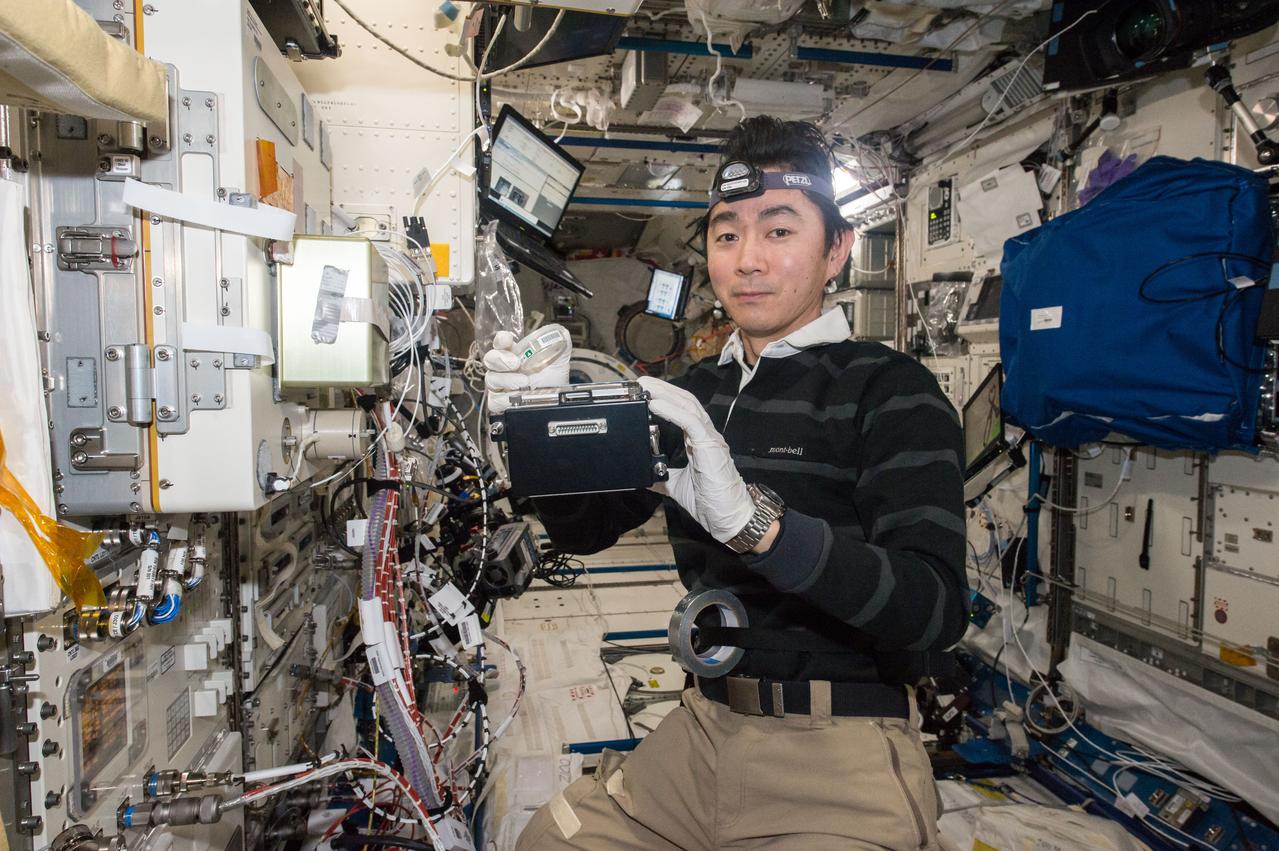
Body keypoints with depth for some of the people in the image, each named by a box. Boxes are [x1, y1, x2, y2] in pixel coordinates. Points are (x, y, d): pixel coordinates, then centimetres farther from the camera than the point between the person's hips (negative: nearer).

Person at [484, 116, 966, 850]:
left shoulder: (891, 391, -10)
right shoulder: (698, 391, 6)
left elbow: (937, 610, -22)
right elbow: (585, 528, 6)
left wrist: (751, 517, -36)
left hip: (839, 758, -4)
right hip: (705, 728, 5)